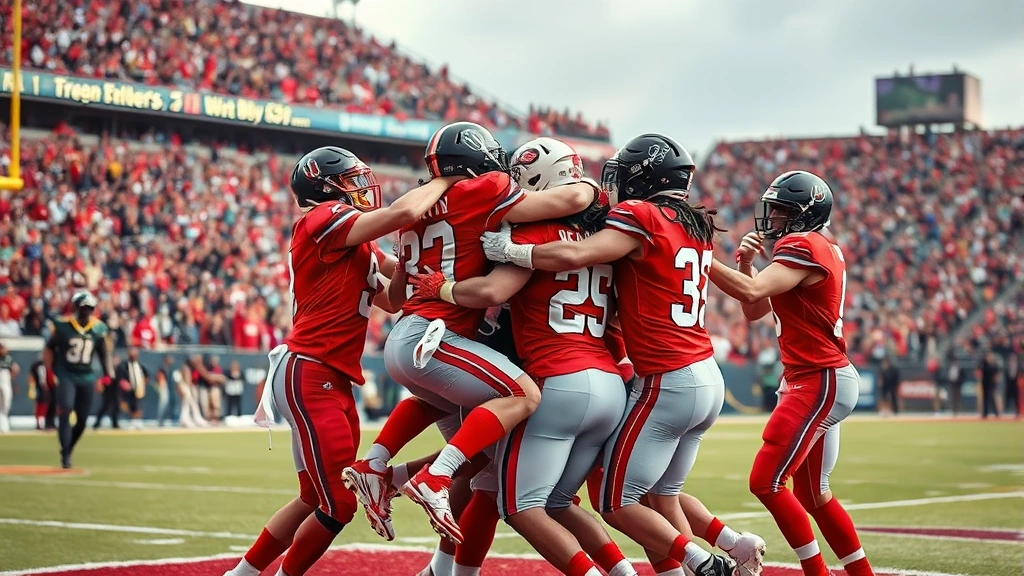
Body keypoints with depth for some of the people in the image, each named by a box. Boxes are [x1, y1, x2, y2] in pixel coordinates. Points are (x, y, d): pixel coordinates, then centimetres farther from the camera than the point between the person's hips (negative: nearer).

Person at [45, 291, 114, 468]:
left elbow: (104, 352, 9)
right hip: (66, 375, -3)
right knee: (65, 410, -18)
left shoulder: (99, 328, 0)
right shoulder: (63, 326, -8)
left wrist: (108, 373, -1)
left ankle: (68, 450, 25)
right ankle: (65, 454, -15)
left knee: (82, 419, 6)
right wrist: (50, 370, -6)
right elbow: (49, 348, 1)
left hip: (87, 377, 4)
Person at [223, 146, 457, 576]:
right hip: (308, 375, -10)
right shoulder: (325, 220, -10)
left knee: (315, 499, 18)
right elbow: (405, 212, -21)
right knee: (338, 504, -6)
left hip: (333, 382, 10)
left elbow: (396, 298, 19)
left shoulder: (354, 245, 18)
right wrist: (446, 179, -5)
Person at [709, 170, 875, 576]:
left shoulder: (803, 246, -13)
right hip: (817, 380, 10)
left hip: (819, 381, -10)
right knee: (812, 494, 15)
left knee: (766, 482, -10)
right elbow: (754, 311, 19)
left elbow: (752, 292, -27)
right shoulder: (822, 250, 16)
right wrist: (745, 263, 4)